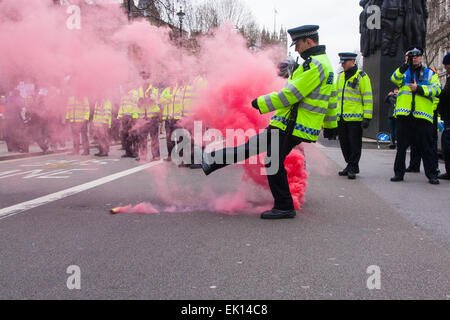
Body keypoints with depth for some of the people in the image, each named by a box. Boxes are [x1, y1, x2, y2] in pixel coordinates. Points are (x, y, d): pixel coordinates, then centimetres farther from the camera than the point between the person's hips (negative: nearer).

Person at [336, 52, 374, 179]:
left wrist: (367, 118, -13)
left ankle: (353, 168, 6)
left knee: (354, 144, -2)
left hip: (355, 118, -6)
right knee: (344, 143, 11)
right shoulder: (340, 77, 15)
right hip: (341, 118, 7)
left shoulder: (361, 77, -4)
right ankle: (350, 165, 23)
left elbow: (368, 98, -7)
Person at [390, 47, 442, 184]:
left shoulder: (429, 73, 15)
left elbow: (437, 89, -1)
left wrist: (419, 88, -15)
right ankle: (399, 172, 14)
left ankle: (432, 174, 10)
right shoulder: (403, 72, 14)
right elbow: (395, 79, -9)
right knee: (401, 146, 6)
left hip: (422, 115, 0)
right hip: (404, 115, 1)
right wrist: (404, 66, -24)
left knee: (426, 147, 2)